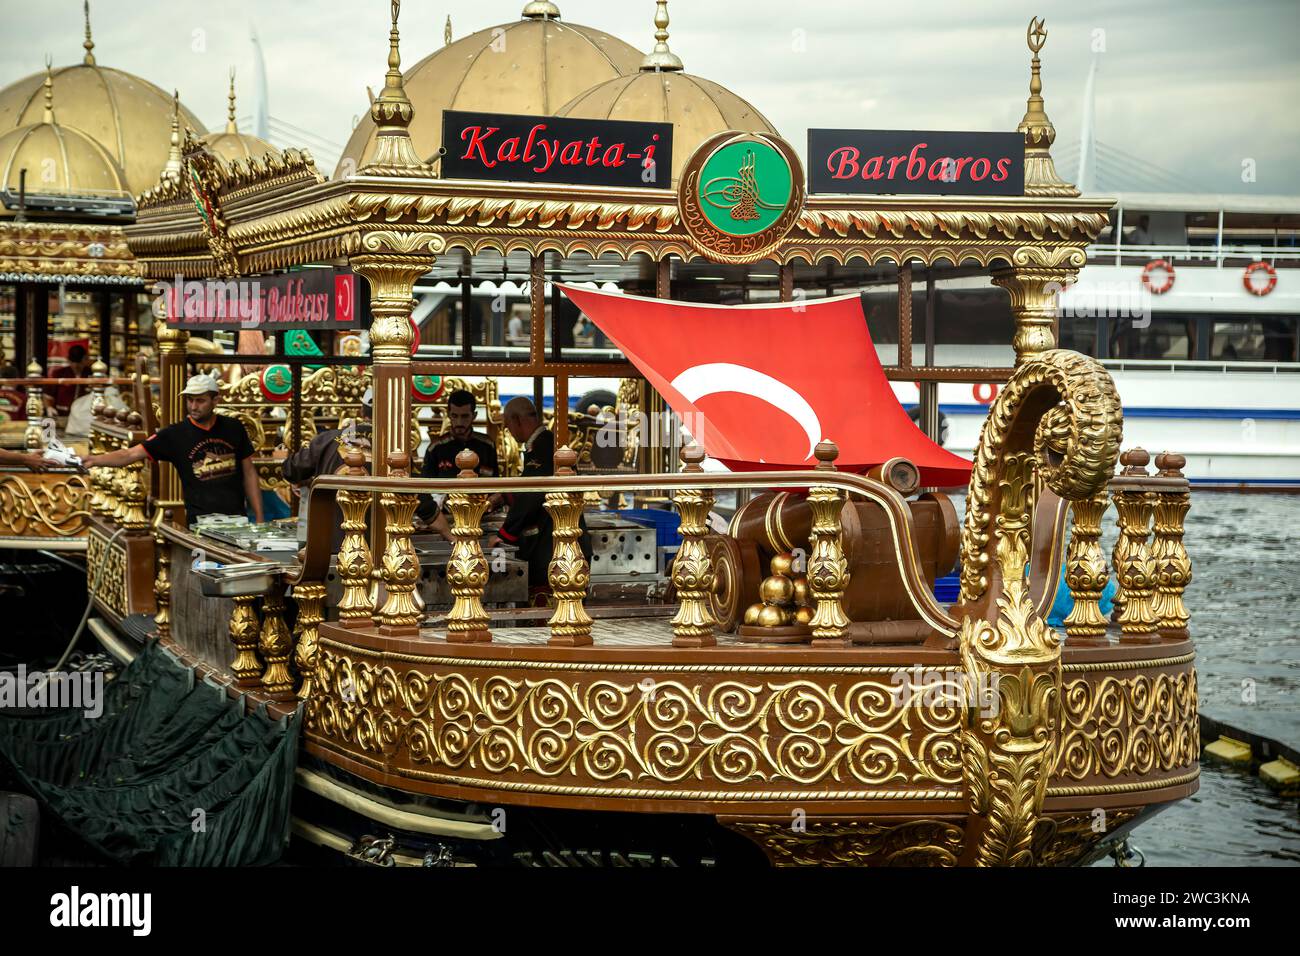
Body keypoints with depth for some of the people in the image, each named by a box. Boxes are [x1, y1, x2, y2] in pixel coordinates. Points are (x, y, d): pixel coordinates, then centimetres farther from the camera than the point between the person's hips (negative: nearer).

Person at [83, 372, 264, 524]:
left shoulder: (233, 429, 4)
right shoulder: (175, 435, -4)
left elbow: (249, 473, 11)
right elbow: (130, 454, -9)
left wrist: (259, 518, 7)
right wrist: (94, 461, -25)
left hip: (237, 518, 2)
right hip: (200, 523, -2)